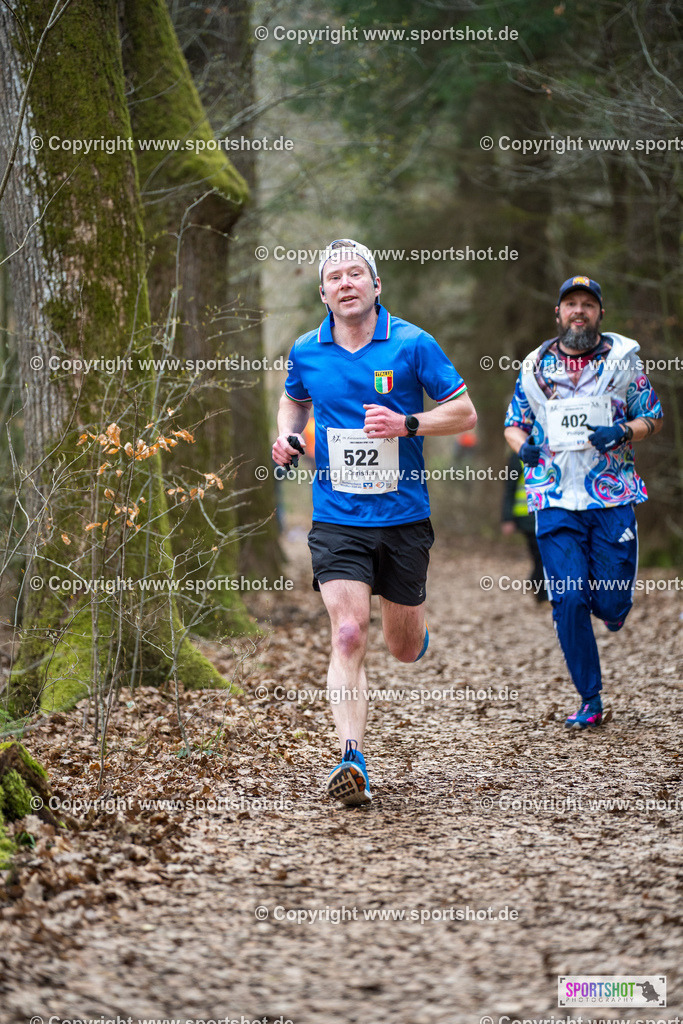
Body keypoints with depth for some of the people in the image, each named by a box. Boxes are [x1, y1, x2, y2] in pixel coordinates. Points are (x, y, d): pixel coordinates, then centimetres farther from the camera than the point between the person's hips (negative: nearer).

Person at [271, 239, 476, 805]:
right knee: (348, 635, -18)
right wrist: (287, 436, 4)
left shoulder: (413, 343, -5)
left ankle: (414, 624, 49)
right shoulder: (306, 352, 3)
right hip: (337, 520, 0)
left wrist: (406, 424, -18)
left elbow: (465, 412, -2)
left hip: (404, 518, 0)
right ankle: (353, 758, -20)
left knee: (404, 650, 12)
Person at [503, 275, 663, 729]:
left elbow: (654, 418, 8)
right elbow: (514, 424, 17)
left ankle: (608, 598, 36)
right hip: (557, 500, 1)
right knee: (569, 601, -8)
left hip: (613, 498, -1)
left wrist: (622, 432, -12)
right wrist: (523, 445, -6)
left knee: (612, 605, -3)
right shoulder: (535, 366, 8)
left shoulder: (624, 358, 5)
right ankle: (590, 700, 4)